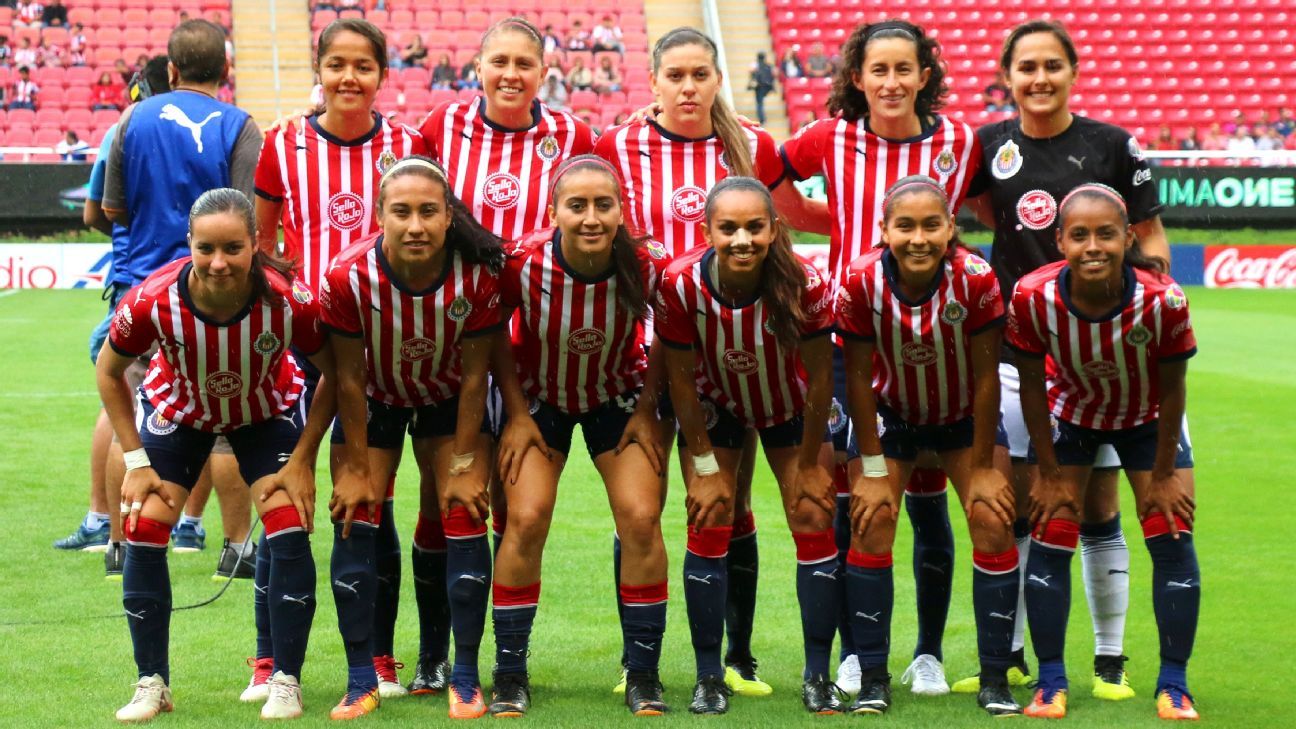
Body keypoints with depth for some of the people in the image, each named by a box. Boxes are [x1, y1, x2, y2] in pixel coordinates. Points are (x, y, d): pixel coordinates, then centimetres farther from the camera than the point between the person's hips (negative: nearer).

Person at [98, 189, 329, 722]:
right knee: (143, 528, -9)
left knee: (289, 525, -15)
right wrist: (136, 459, -13)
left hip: (267, 414, -1)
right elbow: (109, 372, -13)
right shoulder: (152, 301, -35)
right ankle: (152, 683, 6)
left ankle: (286, 682, -1)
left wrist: (302, 460, -17)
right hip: (177, 412, 1)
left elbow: (336, 374, -16)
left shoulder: (289, 301, -36)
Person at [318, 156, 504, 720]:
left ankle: (465, 678, 1)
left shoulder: (478, 275, -29)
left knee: (462, 517, -9)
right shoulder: (348, 276, -31)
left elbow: (475, 376, -18)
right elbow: (348, 378, -19)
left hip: (448, 400, 0)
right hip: (373, 400, 0)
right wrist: (357, 467, -13)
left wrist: (462, 465, -13)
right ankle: (361, 680, 0)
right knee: (354, 521, -8)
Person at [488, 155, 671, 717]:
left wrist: (646, 410, -8)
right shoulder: (524, 264, -29)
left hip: (618, 396, 1)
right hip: (539, 398, -1)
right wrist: (517, 413, -11)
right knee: (526, 520, -13)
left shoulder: (647, 267, -27)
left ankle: (643, 677, 4)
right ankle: (509, 676, 1)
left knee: (641, 520, -11)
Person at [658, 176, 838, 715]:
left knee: (813, 520, -4)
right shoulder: (681, 283, -32)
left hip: (789, 405, 0)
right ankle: (709, 677, 3)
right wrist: (705, 465, -12)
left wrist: (809, 464, -11)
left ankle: (818, 676, 6)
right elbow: (681, 379, -18)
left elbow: (819, 377, -19)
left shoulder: (806, 284, -34)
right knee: (708, 527, -6)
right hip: (715, 406, 0)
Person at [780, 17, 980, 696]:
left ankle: (929, 653, 19)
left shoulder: (959, 143, -2)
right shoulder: (831, 139, -2)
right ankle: (853, 652, 17)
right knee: (850, 498, 4)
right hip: (848, 339, 0)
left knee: (927, 498, 6)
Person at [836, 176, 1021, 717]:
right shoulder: (861, 282, -27)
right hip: (890, 414, 0)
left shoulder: (975, 278, -30)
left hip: (965, 416, 0)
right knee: (871, 524, -10)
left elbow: (985, 377, -19)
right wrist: (872, 468, -12)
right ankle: (873, 678, 0)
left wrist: (982, 466, -13)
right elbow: (858, 378, -16)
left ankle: (995, 679, 1)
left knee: (993, 523, -9)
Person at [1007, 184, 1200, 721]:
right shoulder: (1032, 298, -33)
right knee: (1049, 542, -3)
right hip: (1071, 417, 1)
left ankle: (1173, 684, 10)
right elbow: (1032, 386, -17)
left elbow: (1172, 390, -19)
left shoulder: (1163, 301, -35)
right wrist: (1051, 473, -10)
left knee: (1173, 540, -3)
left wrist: (1163, 474, -10)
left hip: (1147, 421, 0)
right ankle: (1050, 682, 11)